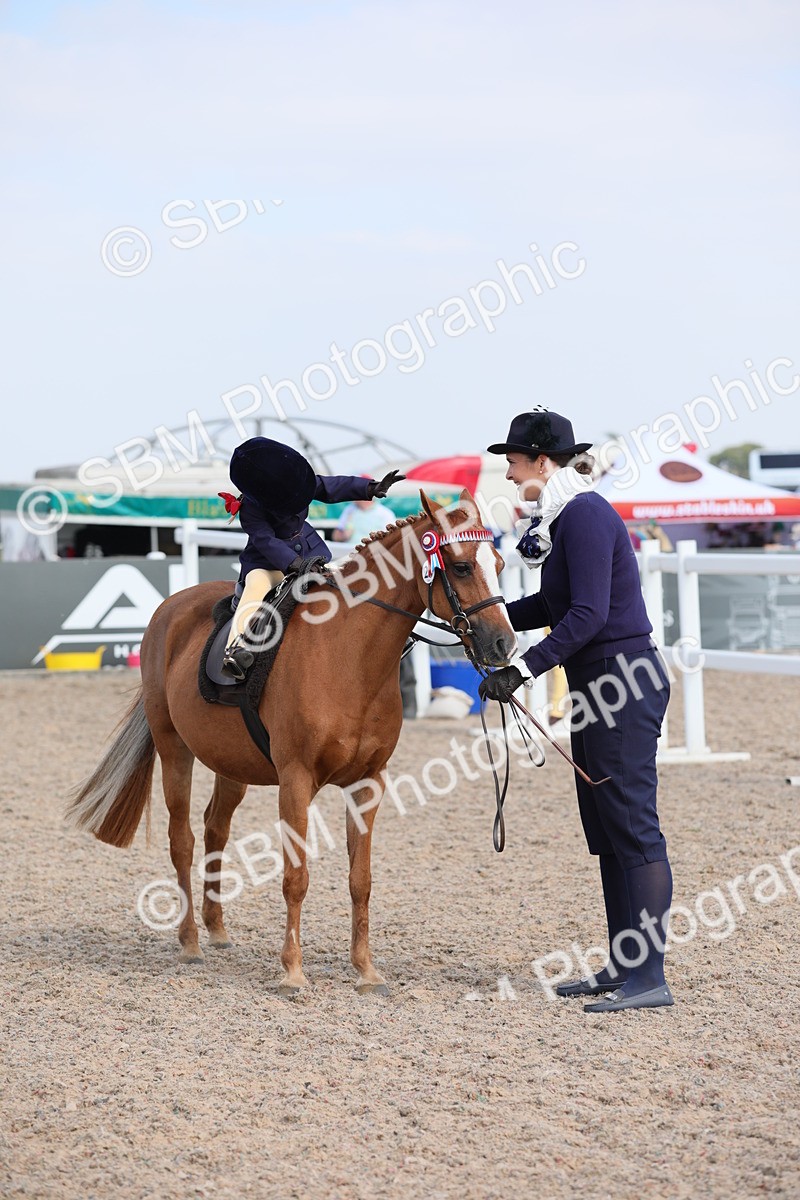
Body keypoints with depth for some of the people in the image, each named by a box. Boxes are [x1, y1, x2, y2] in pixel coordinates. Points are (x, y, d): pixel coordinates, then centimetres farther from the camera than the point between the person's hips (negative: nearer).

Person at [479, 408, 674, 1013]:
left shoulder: (586, 515, -16)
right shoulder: (562, 517, 14)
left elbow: (588, 613, -24)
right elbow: (553, 605, 22)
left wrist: (523, 668, -24)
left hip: (624, 683, -10)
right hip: (598, 689, 10)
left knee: (632, 826, -8)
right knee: (605, 829, 13)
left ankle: (648, 975, -6)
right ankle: (622, 964, 20)